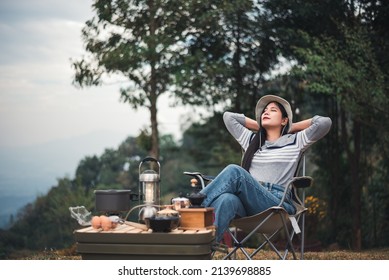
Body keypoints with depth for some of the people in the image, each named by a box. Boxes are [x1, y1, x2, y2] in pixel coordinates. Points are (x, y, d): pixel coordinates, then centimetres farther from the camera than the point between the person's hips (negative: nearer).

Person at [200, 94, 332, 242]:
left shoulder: (295, 141, 19)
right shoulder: (252, 140, 32)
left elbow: (324, 122, 7)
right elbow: (228, 116, 40)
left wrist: (291, 128, 20)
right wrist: (260, 126, 38)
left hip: (276, 204, -3)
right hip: (246, 206, 3)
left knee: (234, 171, -31)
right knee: (227, 200, -38)